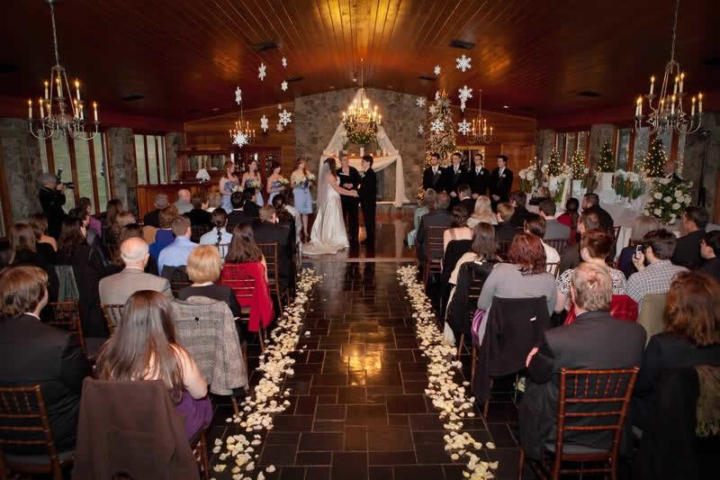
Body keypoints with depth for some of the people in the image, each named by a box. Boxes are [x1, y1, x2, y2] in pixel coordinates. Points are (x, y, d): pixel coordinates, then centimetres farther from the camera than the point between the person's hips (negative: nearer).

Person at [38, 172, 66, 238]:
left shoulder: (51, 192, 12)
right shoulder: (43, 194, -15)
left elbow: (62, 202, 17)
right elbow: (55, 205, -26)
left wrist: (62, 192, 1)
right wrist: (58, 191, -20)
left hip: (58, 219, 9)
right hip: (52, 221, -9)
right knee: (55, 236, -12)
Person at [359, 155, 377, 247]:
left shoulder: (371, 174, -15)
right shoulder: (366, 173, 12)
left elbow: (369, 188, -20)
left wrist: (358, 193, -17)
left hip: (369, 201, -9)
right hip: (365, 201, 9)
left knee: (370, 221, -3)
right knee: (367, 221, 13)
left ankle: (370, 241, 2)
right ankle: (369, 239, 22)